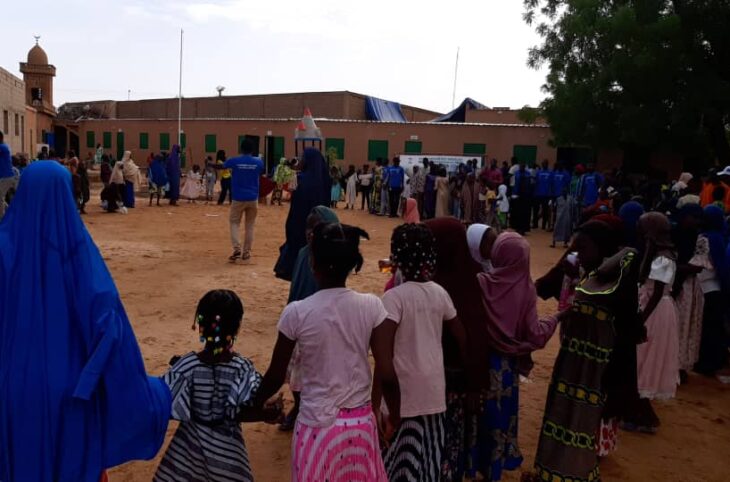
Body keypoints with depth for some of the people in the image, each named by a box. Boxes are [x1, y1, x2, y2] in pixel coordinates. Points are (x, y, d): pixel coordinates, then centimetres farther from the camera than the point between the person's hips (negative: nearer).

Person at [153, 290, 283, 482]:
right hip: (226, 446, 0)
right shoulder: (242, 368, -20)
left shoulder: (186, 365, -19)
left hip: (191, 443, 1)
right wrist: (266, 415, -4)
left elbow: (167, 407, -13)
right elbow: (239, 414, -20)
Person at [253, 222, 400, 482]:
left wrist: (255, 403, 17)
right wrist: (395, 416, 7)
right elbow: (387, 375, -10)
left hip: (318, 426, -2)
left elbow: (276, 376, -4)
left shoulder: (297, 312, -15)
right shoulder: (371, 306, -11)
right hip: (361, 424, 2)